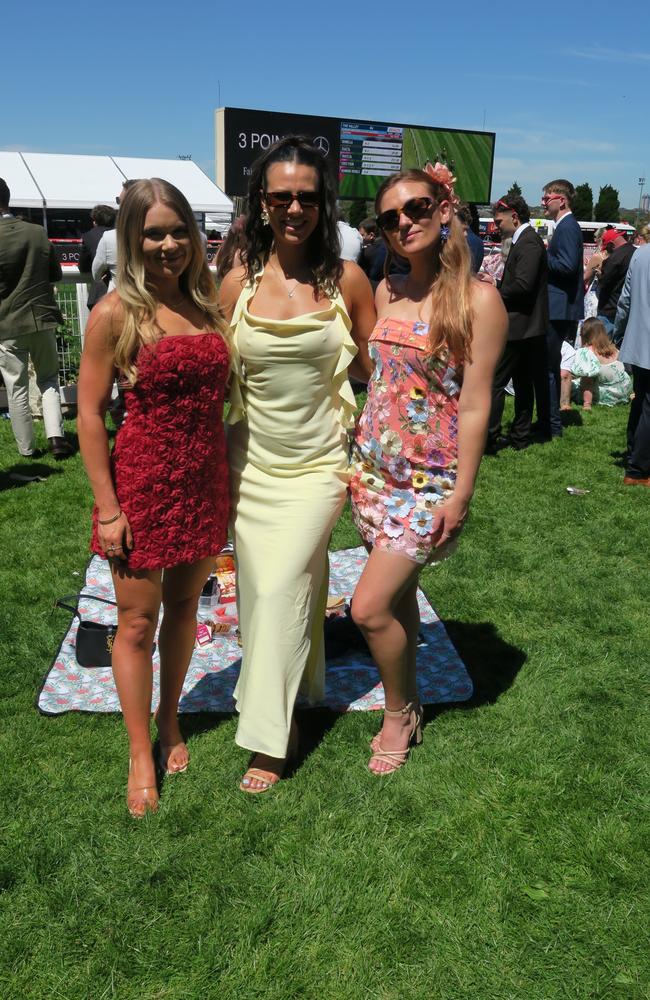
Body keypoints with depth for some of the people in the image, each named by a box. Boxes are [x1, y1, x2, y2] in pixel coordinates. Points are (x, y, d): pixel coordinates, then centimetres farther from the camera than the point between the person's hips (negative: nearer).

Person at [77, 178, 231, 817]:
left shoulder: (207, 304, 6)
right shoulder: (115, 313, -9)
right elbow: (90, 415, -9)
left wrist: (229, 485, 9)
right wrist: (107, 507, -12)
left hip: (205, 484, 5)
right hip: (143, 483, -5)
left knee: (184, 607, 18)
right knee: (137, 622, 7)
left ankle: (169, 719, 40)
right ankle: (141, 756, 25)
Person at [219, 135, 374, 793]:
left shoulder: (347, 280, -4)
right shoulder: (238, 282, -1)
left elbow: (374, 366, 8)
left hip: (318, 463, -2)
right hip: (251, 462, 3)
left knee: (282, 589, -7)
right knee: (258, 590, 11)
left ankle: (267, 738, 8)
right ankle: (289, 688, 39)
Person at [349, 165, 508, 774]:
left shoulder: (479, 300, -11)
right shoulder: (387, 291, 6)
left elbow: (474, 405, -13)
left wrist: (460, 495, -14)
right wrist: (361, 450, 11)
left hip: (430, 478, -5)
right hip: (374, 467, 6)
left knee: (370, 607, -9)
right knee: (397, 597, 15)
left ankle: (399, 713, 18)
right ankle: (406, 706, 35)